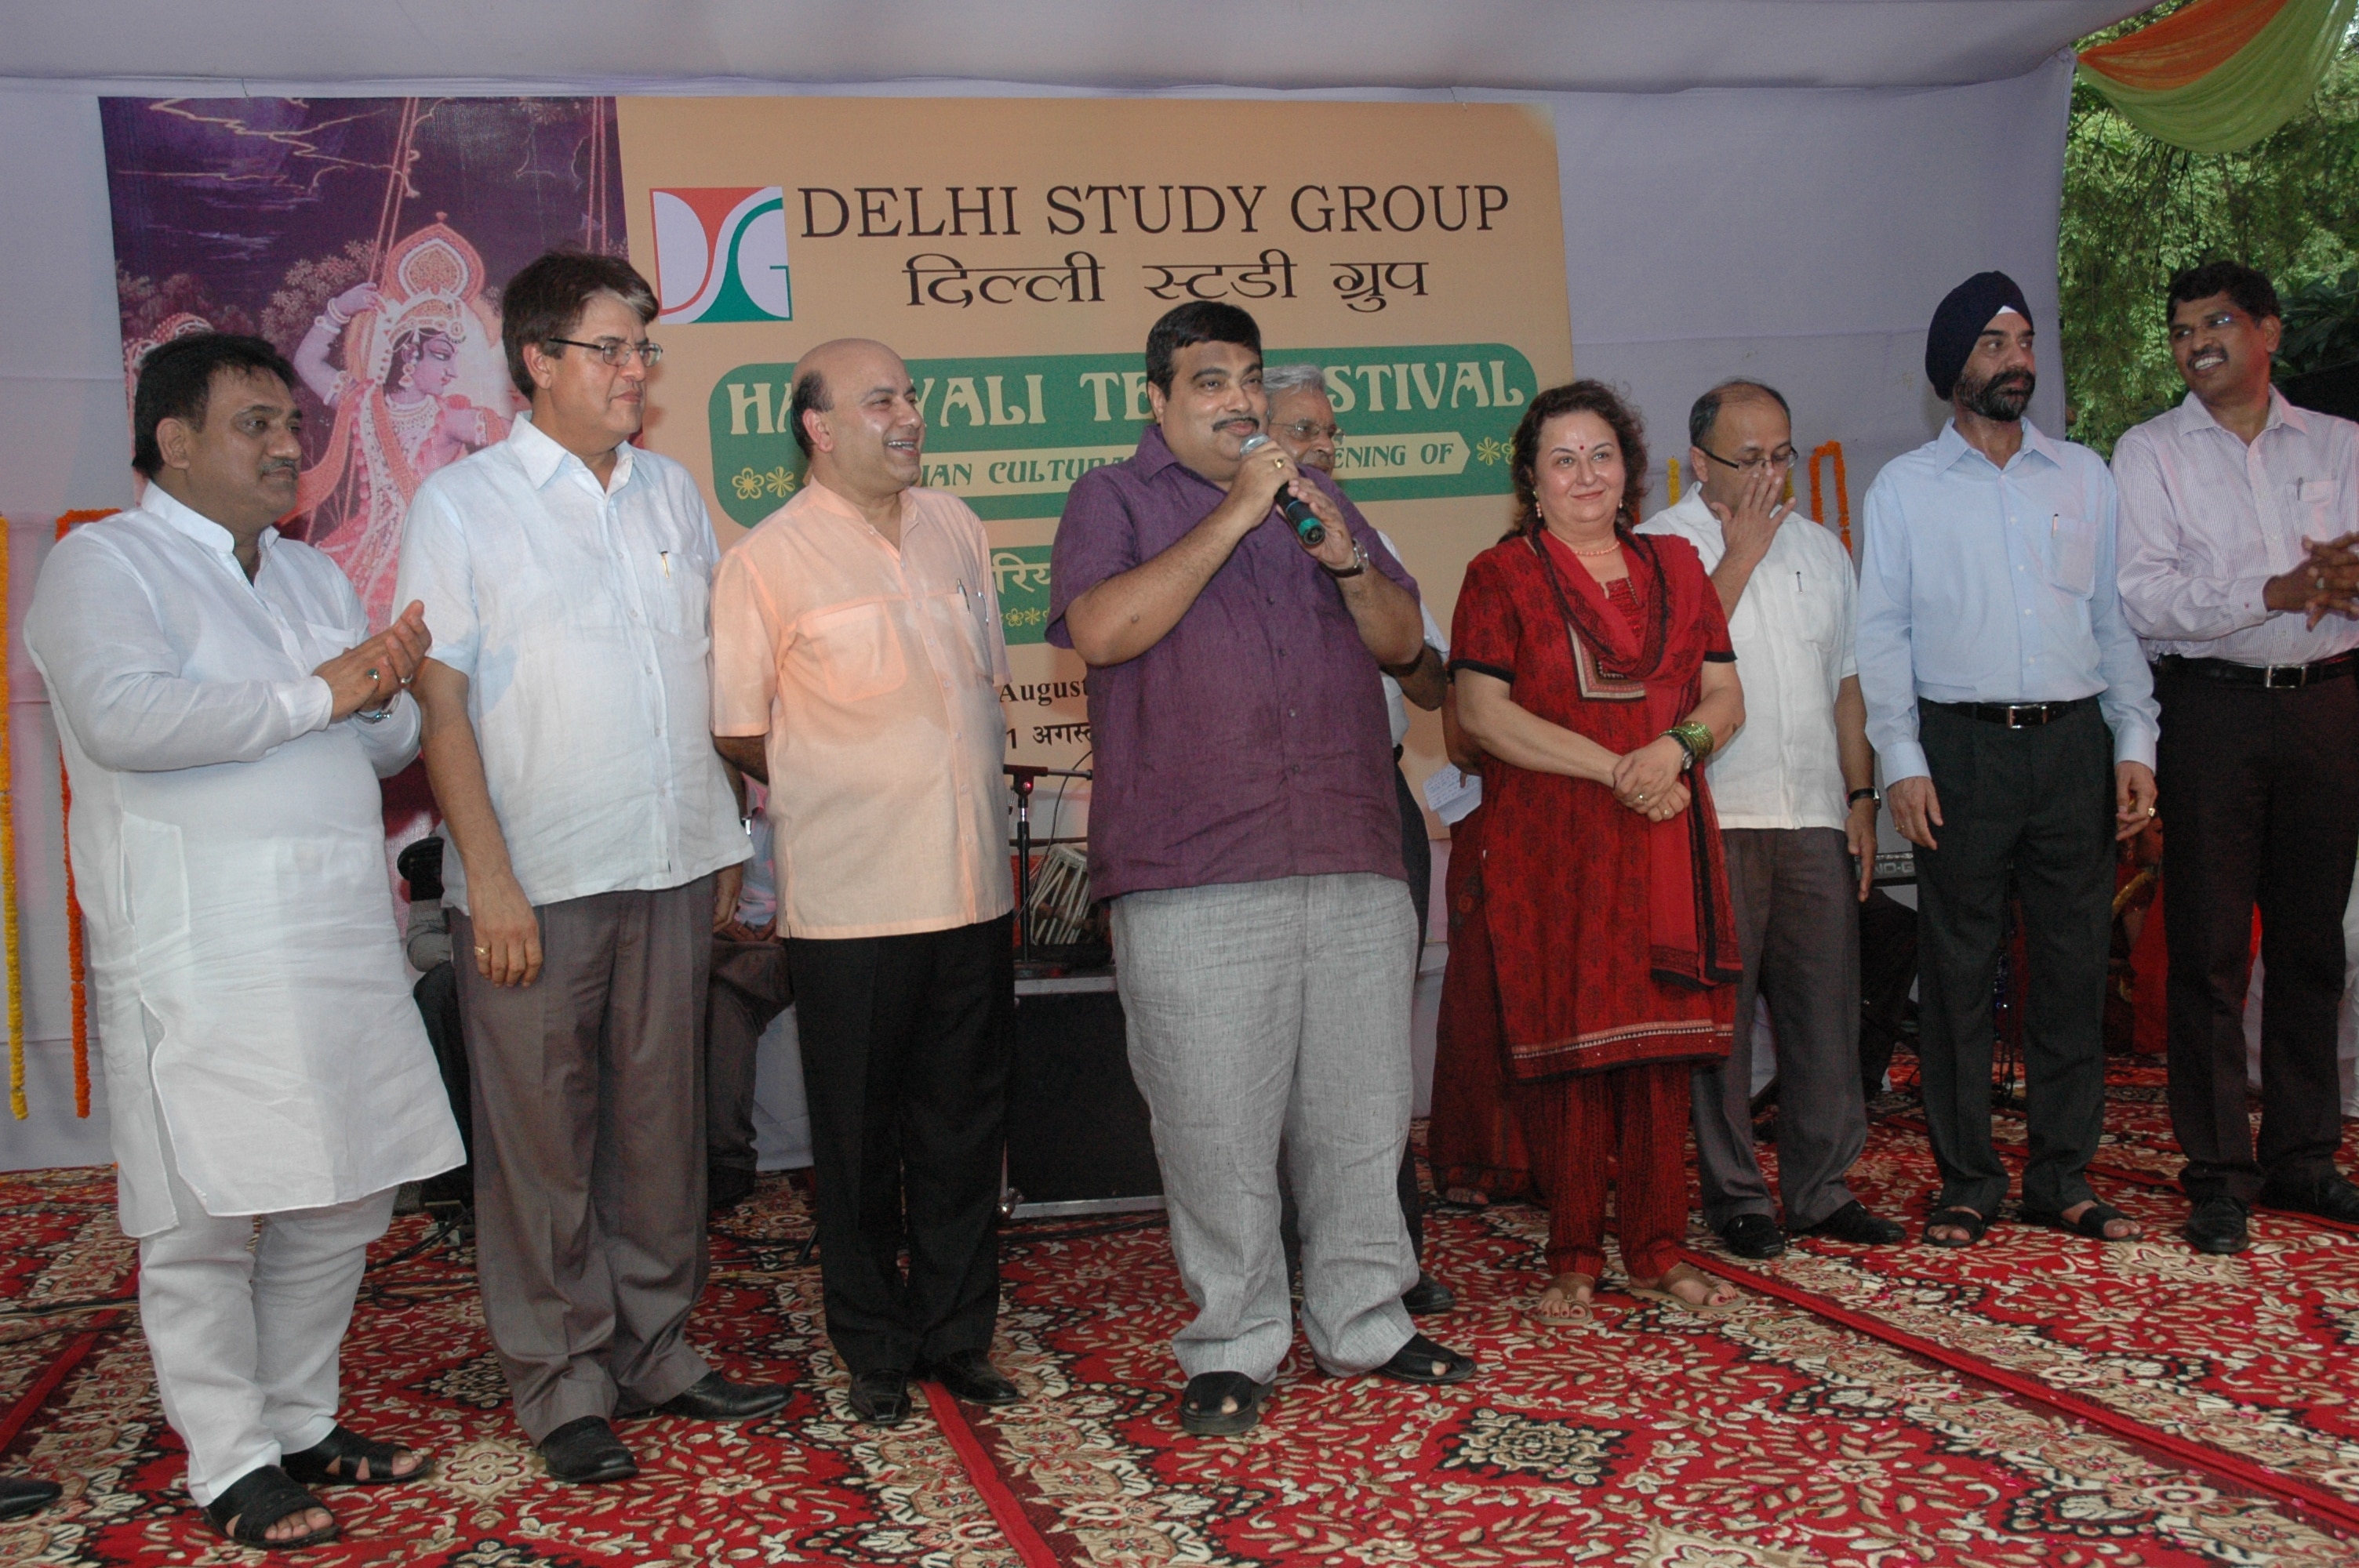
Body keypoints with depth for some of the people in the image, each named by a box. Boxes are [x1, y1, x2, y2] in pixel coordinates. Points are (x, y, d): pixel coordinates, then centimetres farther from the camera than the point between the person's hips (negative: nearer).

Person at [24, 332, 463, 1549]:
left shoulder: (312, 575, 20)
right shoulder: (103, 562, -3)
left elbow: (390, 746, 21)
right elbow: (123, 717, -21)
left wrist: (388, 687, -3)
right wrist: (316, 695, -14)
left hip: (339, 935, 7)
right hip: (200, 954, -7)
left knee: (341, 1201, 12)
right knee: (206, 1220, 0)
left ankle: (301, 1422, 28)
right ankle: (228, 1463, 15)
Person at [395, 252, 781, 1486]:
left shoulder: (672, 493, 11)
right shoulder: (462, 503, -2)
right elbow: (440, 699, -6)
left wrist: (725, 836, 12)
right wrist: (488, 875, -13)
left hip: (672, 870, 4)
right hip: (536, 877, -4)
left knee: (659, 1118, 12)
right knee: (541, 1134, 4)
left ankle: (654, 1350, 26)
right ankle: (561, 1385, 17)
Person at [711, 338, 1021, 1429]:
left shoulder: (956, 528, 9)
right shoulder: (769, 560, -7)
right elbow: (740, 735, -3)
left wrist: (968, 800, 11)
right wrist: (843, 801, 4)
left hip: (973, 888, 5)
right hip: (850, 900, -4)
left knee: (965, 1130, 13)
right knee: (860, 1141, 8)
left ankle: (956, 1336, 27)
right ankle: (876, 1353, 23)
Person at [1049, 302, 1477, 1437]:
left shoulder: (1313, 495, 21)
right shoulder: (1113, 500, 7)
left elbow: (1402, 642, 17)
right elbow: (1101, 629, -13)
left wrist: (1347, 561, -3)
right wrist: (1233, 517, -12)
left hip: (1354, 866, 5)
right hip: (1193, 877, -4)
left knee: (1362, 1112, 10)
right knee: (1217, 1129, -1)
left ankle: (1363, 1322, 24)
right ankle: (1232, 1347, 13)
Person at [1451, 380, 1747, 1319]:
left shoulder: (1675, 567, 15)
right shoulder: (1500, 576, 2)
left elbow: (1726, 695, 12)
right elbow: (1481, 711, -9)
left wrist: (1676, 747, -11)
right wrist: (1615, 768, -13)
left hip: (1664, 840, 4)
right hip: (1549, 846, -3)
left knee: (1659, 1043, 5)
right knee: (1566, 1046, -1)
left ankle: (1656, 1251, 15)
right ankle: (1573, 1260, 11)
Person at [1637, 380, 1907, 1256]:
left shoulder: (1819, 548, 18)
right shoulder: (1661, 546, 0)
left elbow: (1845, 684, 21)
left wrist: (1860, 799, 14)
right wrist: (1742, 554, -9)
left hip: (1815, 819, 5)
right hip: (1711, 819, -5)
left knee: (1826, 1006, 5)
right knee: (1719, 1010, -1)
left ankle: (1822, 1189, 16)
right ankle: (1734, 1194, 11)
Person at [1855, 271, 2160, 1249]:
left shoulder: (2084, 477, 14)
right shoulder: (1905, 488, 6)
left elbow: (2115, 616, 13)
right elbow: (1882, 635, 1)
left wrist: (2135, 743, 4)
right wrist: (1901, 763, -8)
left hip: (2074, 741, 3)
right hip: (1961, 744, -2)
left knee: (2074, 962, 5)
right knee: (1958, 969, 1)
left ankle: (2062, 1178, 16)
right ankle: (1967, 1180, 12)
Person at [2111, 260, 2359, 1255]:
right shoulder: (2149, 453, 4)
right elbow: (2141, 600, -9)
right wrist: (2275, 592, -17)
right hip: (2213, 710, -3)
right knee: (2210, 949, -2)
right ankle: (2219, 1175, 6)